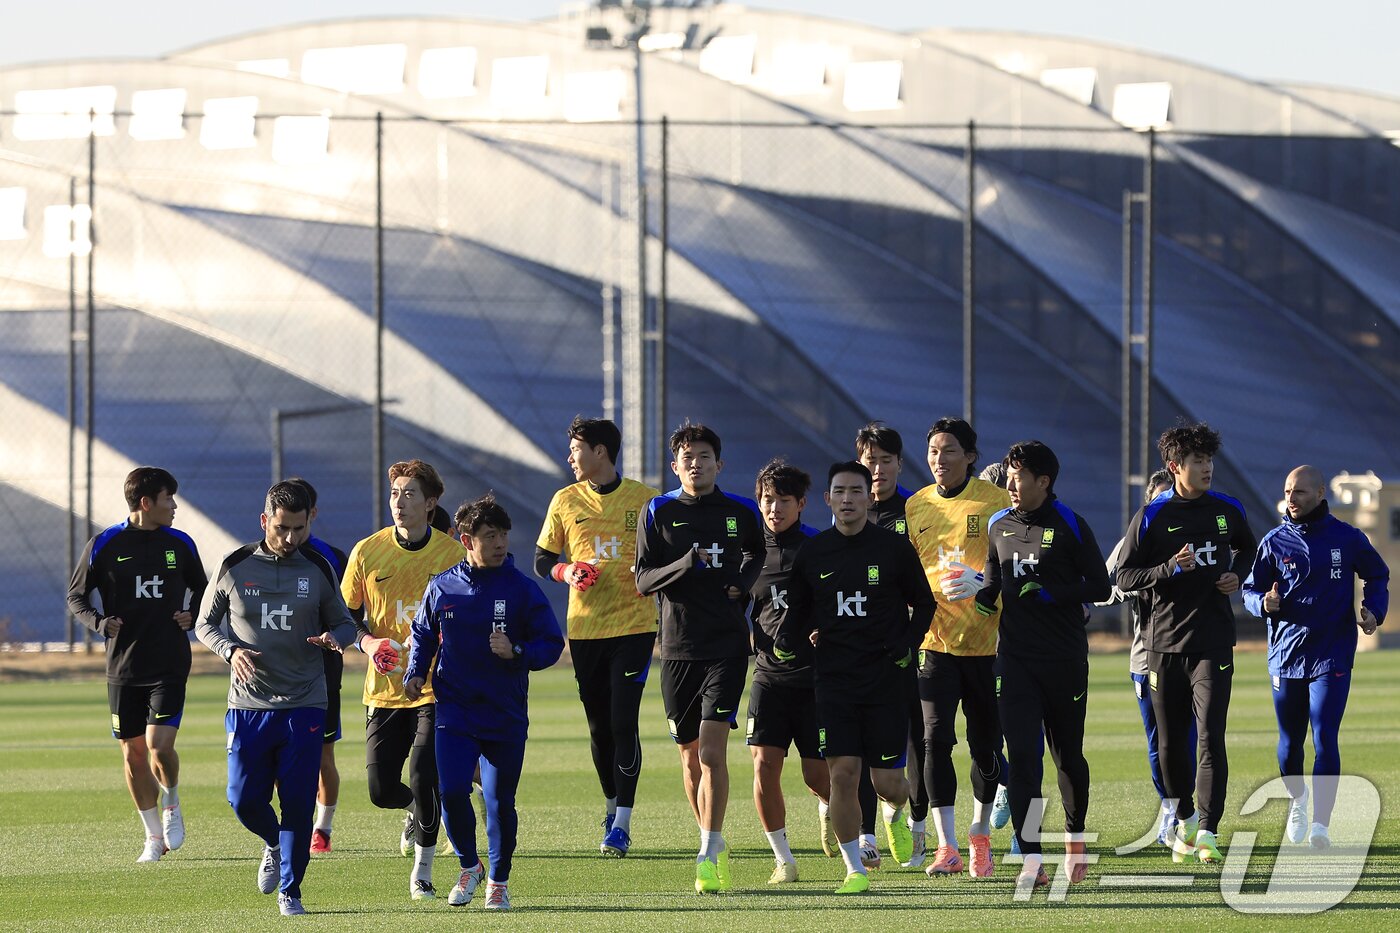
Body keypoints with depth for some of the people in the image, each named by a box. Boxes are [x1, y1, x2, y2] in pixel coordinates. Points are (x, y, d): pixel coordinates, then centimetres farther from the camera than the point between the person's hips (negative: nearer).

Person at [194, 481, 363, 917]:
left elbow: (346, 623, 13)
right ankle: (275, 845, 32)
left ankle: (289, 890, 8)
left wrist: (335, 638, -12)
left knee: (298, 803, -4)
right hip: (248, 705, 0)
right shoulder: (235, 567, 1)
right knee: (244, 801, -1)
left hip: (304, 705, 0)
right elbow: (205, 623, 10)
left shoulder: (318, 570, 3)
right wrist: (231, 650, -11)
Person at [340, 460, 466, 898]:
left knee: (424, 779, -14)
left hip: (437, 689, -2)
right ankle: (417, 812, 36)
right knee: (382, 790, -1)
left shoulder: (452, 553, -3)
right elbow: (346, 617, 8)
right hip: (385, 690, 2)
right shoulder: (367, 552, -1)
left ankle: (422, 870, 6)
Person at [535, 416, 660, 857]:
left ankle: (622, 824, -9)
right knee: (599, 725, 8)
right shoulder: (566, 501, 7)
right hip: (584, 627, 3)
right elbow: (542, 560, 12)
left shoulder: (645, 499, 1)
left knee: (623, 722, -11)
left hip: (634, 624, -3)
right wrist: (565, 572, -9)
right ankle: (611, 808, 27)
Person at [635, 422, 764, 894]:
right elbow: (644, 580, -2)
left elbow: (757, 554, 22)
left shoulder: (741, 512, 4)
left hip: (727, 646, -2)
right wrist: (688, 563, -18)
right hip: (678, 646, 2)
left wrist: (743, 582, 2)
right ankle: (714, 846, 25)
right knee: (690, 756, 9)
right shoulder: (658, 513, 2)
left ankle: (710, 855, -15)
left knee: (712, 751, -15)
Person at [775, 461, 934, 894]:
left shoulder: (894, 549, -1)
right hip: (834, 677, 1)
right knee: (842, 773, -10)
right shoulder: (812, 553, 4)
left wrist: (908, 645, -2)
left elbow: (924, 604, 10)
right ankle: (854, 869, 2)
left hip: (886, 678, -1)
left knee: (887, 783, 0)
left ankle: (900, 813, 38)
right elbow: (800, 610, 14)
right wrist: (787, 642, -4)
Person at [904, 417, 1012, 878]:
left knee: (986, 743, 6)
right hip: (934, 643, 2)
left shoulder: (995, 502, -2)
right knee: (936, 739, -10)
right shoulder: (914, 507, 8)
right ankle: (947, 847, -9)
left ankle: (980, 836, 24)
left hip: (985, 641, -2)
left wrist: (981, 583, -19)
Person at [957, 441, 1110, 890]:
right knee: (1022, 756, -9)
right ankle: (1031, 861, -11)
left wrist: (1047, 591, -14)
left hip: (1065, 659, -3)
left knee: (1067, 754, 9)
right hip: (1015, 659, 3)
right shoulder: (999, 526, 10)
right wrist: (980, 596, -1)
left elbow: (1099, 587, -5)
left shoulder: (1069, 526, -4)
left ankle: (1075, 836, 34)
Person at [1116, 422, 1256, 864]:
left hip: (1213, 640, 0)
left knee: (1210, 736, -12)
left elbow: (1247, 548, 26)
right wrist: (1170, 568, -18)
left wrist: (1237, 575, 5)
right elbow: (1124, 577, -3)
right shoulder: (1151, 516, -3)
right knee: (1171, 741, 8)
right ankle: (1185, 818, 29)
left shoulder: (1227, 510, 5)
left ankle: (1207, 833, -14)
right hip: (1164, 641, 0)